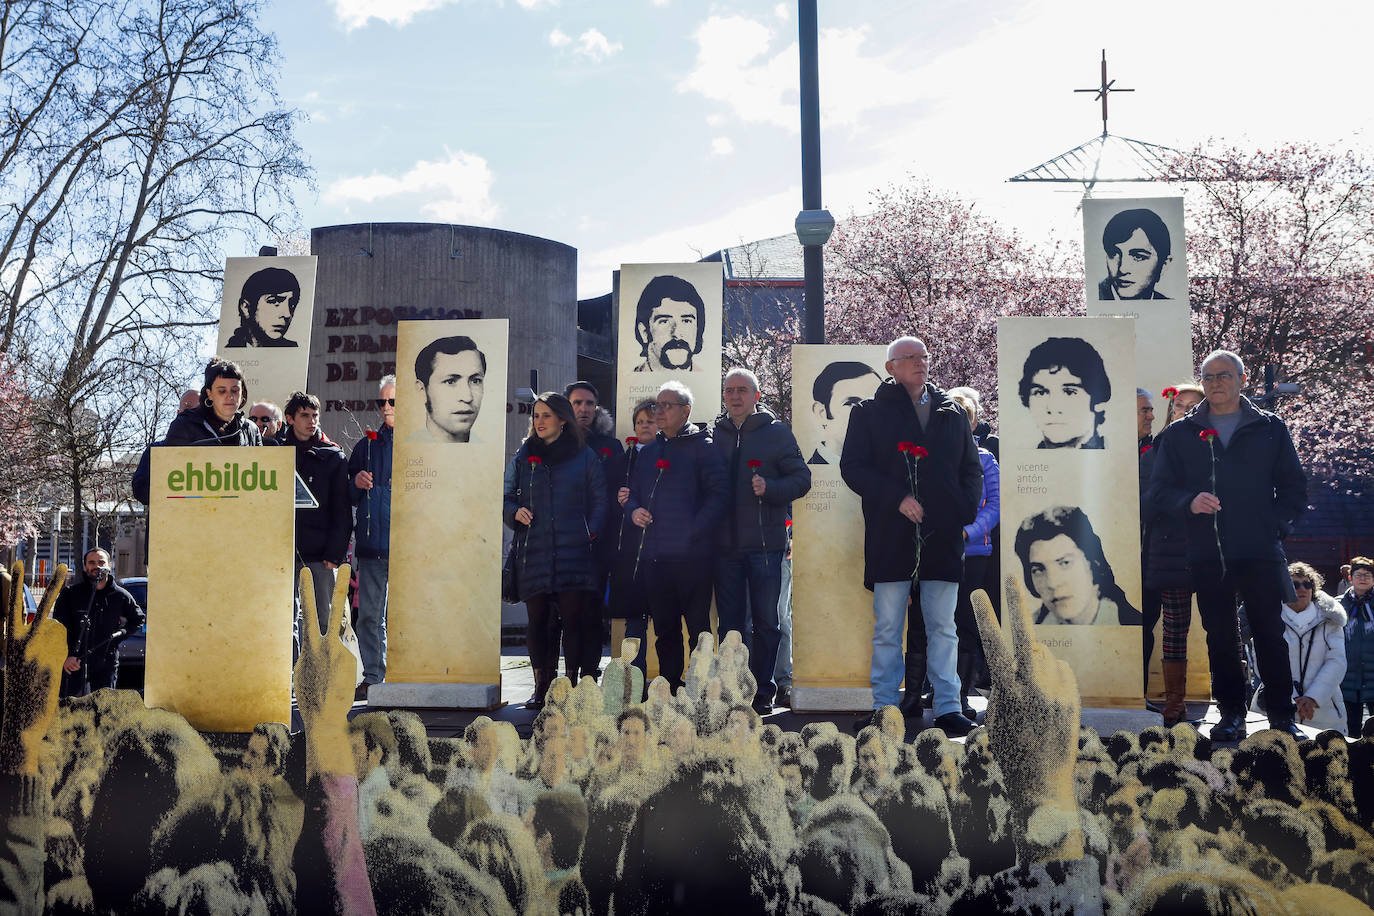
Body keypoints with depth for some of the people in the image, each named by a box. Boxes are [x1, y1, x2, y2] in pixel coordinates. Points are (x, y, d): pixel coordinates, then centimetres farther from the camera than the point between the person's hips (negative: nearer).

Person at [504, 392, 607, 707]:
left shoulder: (584, 457, 8)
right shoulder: (523, 456, 15)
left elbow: (599, 501, 9)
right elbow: (506, 497, 17)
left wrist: (590, 533, -4)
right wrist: (516, 512, -4)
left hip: (574, 552, -2)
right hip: (533, 552, 2)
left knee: (573, 619, -5)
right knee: (537, 620, 1)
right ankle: (542, 687, 8)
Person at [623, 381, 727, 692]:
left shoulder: (703, 446, -1)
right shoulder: (649, 451, 19)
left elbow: (719, 495, -10)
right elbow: (632, 493, 23)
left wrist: (692, 530, -18)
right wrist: (633, 510, 0)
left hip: (691, 556, -6)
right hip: (653, 555, 6)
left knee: (698, 626, -2)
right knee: (664, 628, 11)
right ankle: (670, 687, 19)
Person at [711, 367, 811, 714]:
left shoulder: (776, 432, 3)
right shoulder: (715, 434, 12)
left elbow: (802, 479, -1)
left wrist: (769, 488, -18)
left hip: (765, 543, -3)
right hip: (725, 545, 3)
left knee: (765, 621, 3)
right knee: (731, 621, 6)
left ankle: (763, 692, 13)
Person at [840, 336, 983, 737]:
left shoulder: (952, 413, 15)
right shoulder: (870, 412, 5)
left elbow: (972, 469, 19)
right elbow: (852, 467, -2)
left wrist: (966, 511, 2)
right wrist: (897, 498, -13)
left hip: (943, 536, 2)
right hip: (890, 536, -2)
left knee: (943, 628, 4)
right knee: (887, 628, 3)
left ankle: (948, 707, 8)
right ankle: (885, 706, 10)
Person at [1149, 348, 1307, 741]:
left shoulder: (1270, 428, 9)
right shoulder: (1179, 434, 9)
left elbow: (1294, 487, 9)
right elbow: (1159, 491, 5)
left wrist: (1274, 527, -3)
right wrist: (1189, 503, -14)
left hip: (1261, 554, -1)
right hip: (1207, 556, 1)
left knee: (1270, 635, 1)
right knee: (1220, 638, 5)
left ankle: (1282, 715, 11)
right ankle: (1232, 715, 14)